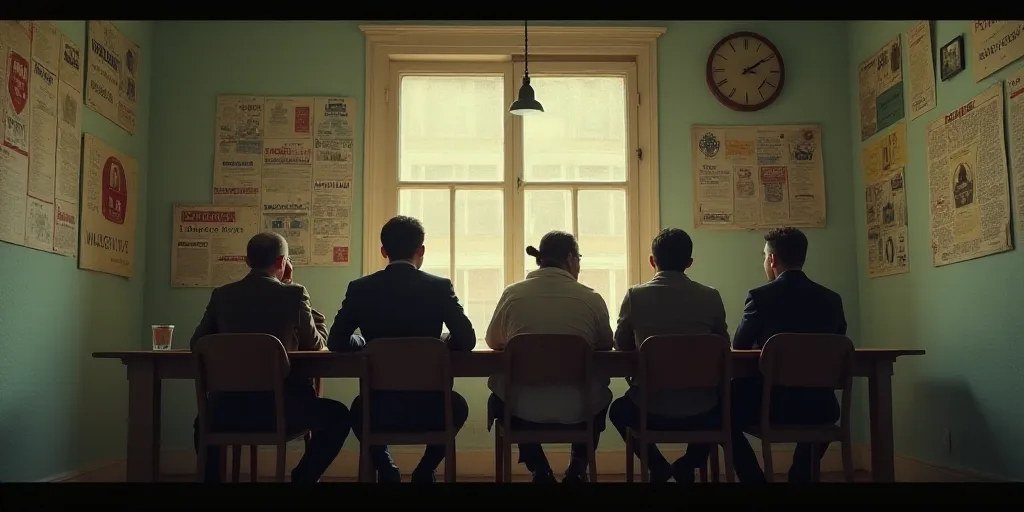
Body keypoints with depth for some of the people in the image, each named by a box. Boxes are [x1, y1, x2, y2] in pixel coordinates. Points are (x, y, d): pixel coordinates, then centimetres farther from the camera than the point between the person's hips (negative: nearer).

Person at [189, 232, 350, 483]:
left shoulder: (221, 294, 4)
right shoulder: (293, 294, -5)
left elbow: (196, 344, 13)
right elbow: (316, 344, 8)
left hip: (230, 409, 4)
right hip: (281, 407, -3)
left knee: (204, 420, 38)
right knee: (338, 415, 22)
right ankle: (304, 475, 14)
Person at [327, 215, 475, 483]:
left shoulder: (360, 288, -3)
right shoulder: (440, 287, -6)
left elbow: (336, 342, 1)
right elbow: (466, 340, -7)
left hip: (378, 410, 1)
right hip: (429, 409, -1)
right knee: (458, 405, 36)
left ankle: (385, 469, 24)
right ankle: (425, 471, 26)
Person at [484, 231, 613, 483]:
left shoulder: (512, 293, -3)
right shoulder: (592, 299, -5)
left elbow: (493, 341, 14)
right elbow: (605, 347, 12)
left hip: (522, 409, 0)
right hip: (577, 411, 0)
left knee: (499, 397, 36)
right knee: (600, 397, 35)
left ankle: (540, 471, 27)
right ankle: (577, 468, 26)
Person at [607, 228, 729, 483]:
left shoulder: (635, 295, -7)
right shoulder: (711, 297, -5)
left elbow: (622, 345, 8)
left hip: (650, 411, -1)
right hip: (700, 412, 1)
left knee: (618, 409, 35)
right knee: (722, 407, 37)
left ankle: (658, 466, 19)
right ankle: (688, 464, 19)